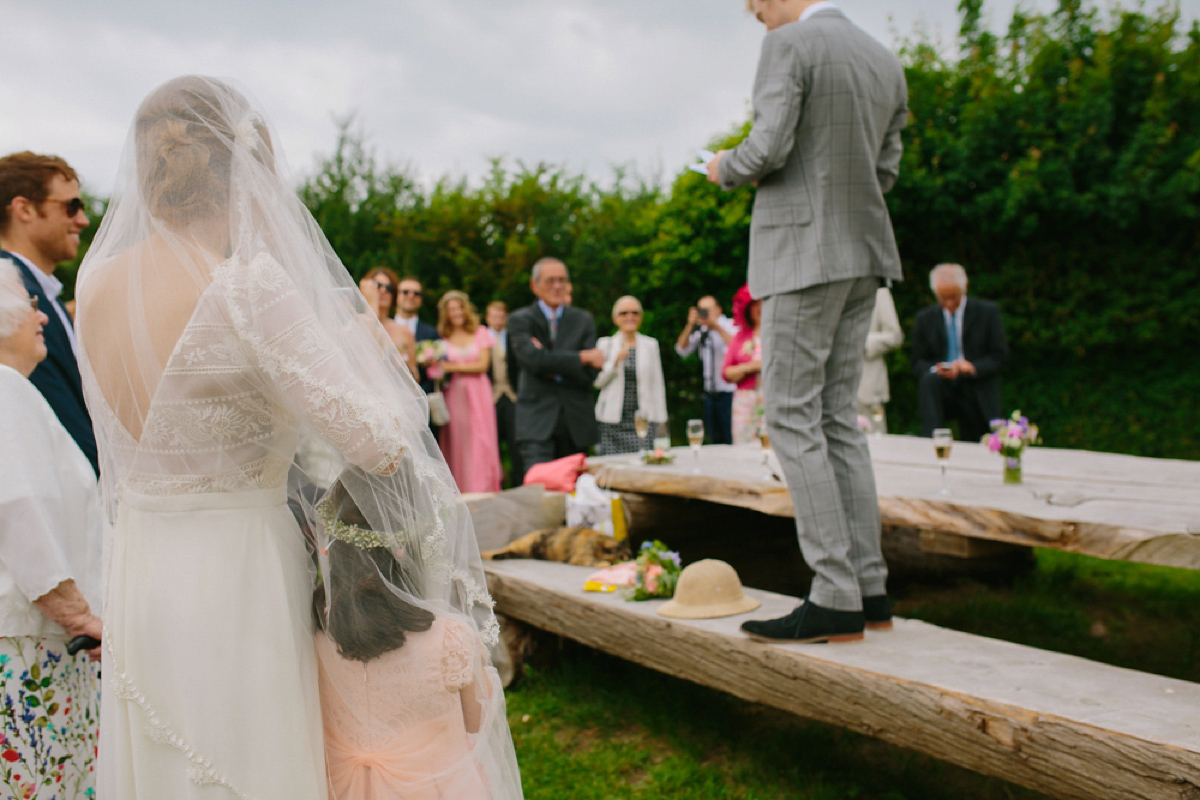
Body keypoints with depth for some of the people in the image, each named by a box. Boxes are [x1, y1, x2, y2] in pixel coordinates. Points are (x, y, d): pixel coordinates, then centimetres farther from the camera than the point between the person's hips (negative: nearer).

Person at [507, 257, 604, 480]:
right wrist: (581, 357, -10)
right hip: (537, 420, -3)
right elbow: (533, 359, -14)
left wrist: (553, 368, -11)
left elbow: (590, 373, 1)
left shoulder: (583, 320, 12)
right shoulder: (520, 320, 5)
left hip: (576, 421, 3)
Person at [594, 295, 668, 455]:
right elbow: (598, 382, 1)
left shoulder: (651, 344, 10)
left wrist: (661, 421, 6)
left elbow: (658, 385, 10)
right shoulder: (605, 344, 8)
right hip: (612, 421, 0)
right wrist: (616, 362, -14)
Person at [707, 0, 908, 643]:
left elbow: (768, 148, -17)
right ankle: (869, 589, 13)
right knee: (837, 418, 11)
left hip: (803, 251, -8)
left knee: (792, 419, -5)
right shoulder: (886, 63, 16)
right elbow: (884, 171, 17)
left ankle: (835, 601, -6)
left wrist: (726, 169, 3)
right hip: (862, 252, 8)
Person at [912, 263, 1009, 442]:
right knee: (928, 379, -33)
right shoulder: (925, 318, 4)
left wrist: (973, 367, -21)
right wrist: (936, 369, -21)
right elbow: (918, 363, 2)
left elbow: (1000, 356, -2)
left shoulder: (987, 312, 2)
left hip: (978, 396, 0)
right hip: (942, 390, 0)